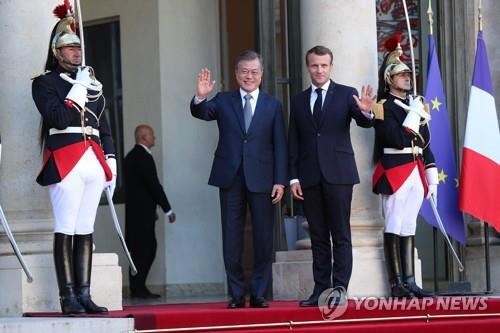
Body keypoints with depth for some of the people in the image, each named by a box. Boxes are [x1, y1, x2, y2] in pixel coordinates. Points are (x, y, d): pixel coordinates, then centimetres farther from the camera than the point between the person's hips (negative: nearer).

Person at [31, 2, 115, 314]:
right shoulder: (45, 82, 1)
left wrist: (110, 162, 14)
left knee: (86, 231, 6)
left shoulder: (92, 82, 20)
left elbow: (105, 127, 21)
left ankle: (84, 295, 7)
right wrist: (79, 88, -10)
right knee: (66, 231, -7)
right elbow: (59, 118, -14)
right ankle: (68, 297, -6)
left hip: (93, 162, 6)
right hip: (65, 163, -6)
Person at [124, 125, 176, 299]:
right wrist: (167, 209, -12)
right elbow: (153, 184, -17)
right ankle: (139, 288, -8)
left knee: (140, 248, 10)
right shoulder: (144, 157, -14)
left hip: (134, 210, 10)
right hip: (142, 211, -10)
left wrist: (152, 210, 23)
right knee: (146, 248, -8)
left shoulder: (131, 156, 17)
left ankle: (137, 287, 11)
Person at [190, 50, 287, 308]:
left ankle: (259, 294, 9)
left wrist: (280, 180, -4)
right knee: (231, 240, 3)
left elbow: (280, 146, 3)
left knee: (263, 239, 2)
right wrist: (200, 97, -32)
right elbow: (201, 113, -10)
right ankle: (236, 294, 9)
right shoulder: (223, 101, 8)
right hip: (230, 178, 0)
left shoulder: (273, 105, 6)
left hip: (261, 179, 0)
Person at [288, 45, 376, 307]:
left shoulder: (346, 94, 3)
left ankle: (339, 290, -2)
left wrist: (366, 112, -35)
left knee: (341, 235, -2)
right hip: (309, 176, 3)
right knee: (318, 237, 6)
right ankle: (321, 290, 9)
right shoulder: (299, 101, 12)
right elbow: (293, 143, 11)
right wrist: (294, 178, 3)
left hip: (338, 174, -3)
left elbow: (363, 123, -11)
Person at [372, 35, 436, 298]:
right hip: (395, 173, -7)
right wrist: (414, 114, -14)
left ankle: (409, 282, 9)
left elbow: (425, 144, 18)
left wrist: (432, 178, 14)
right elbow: (398, 140, -18)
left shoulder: (416, 104, 17)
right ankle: (396, 285, -2)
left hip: (416, 173, 7)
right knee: (393, 229, -3)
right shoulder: (383, 107, -5)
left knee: (408, 227, 8)